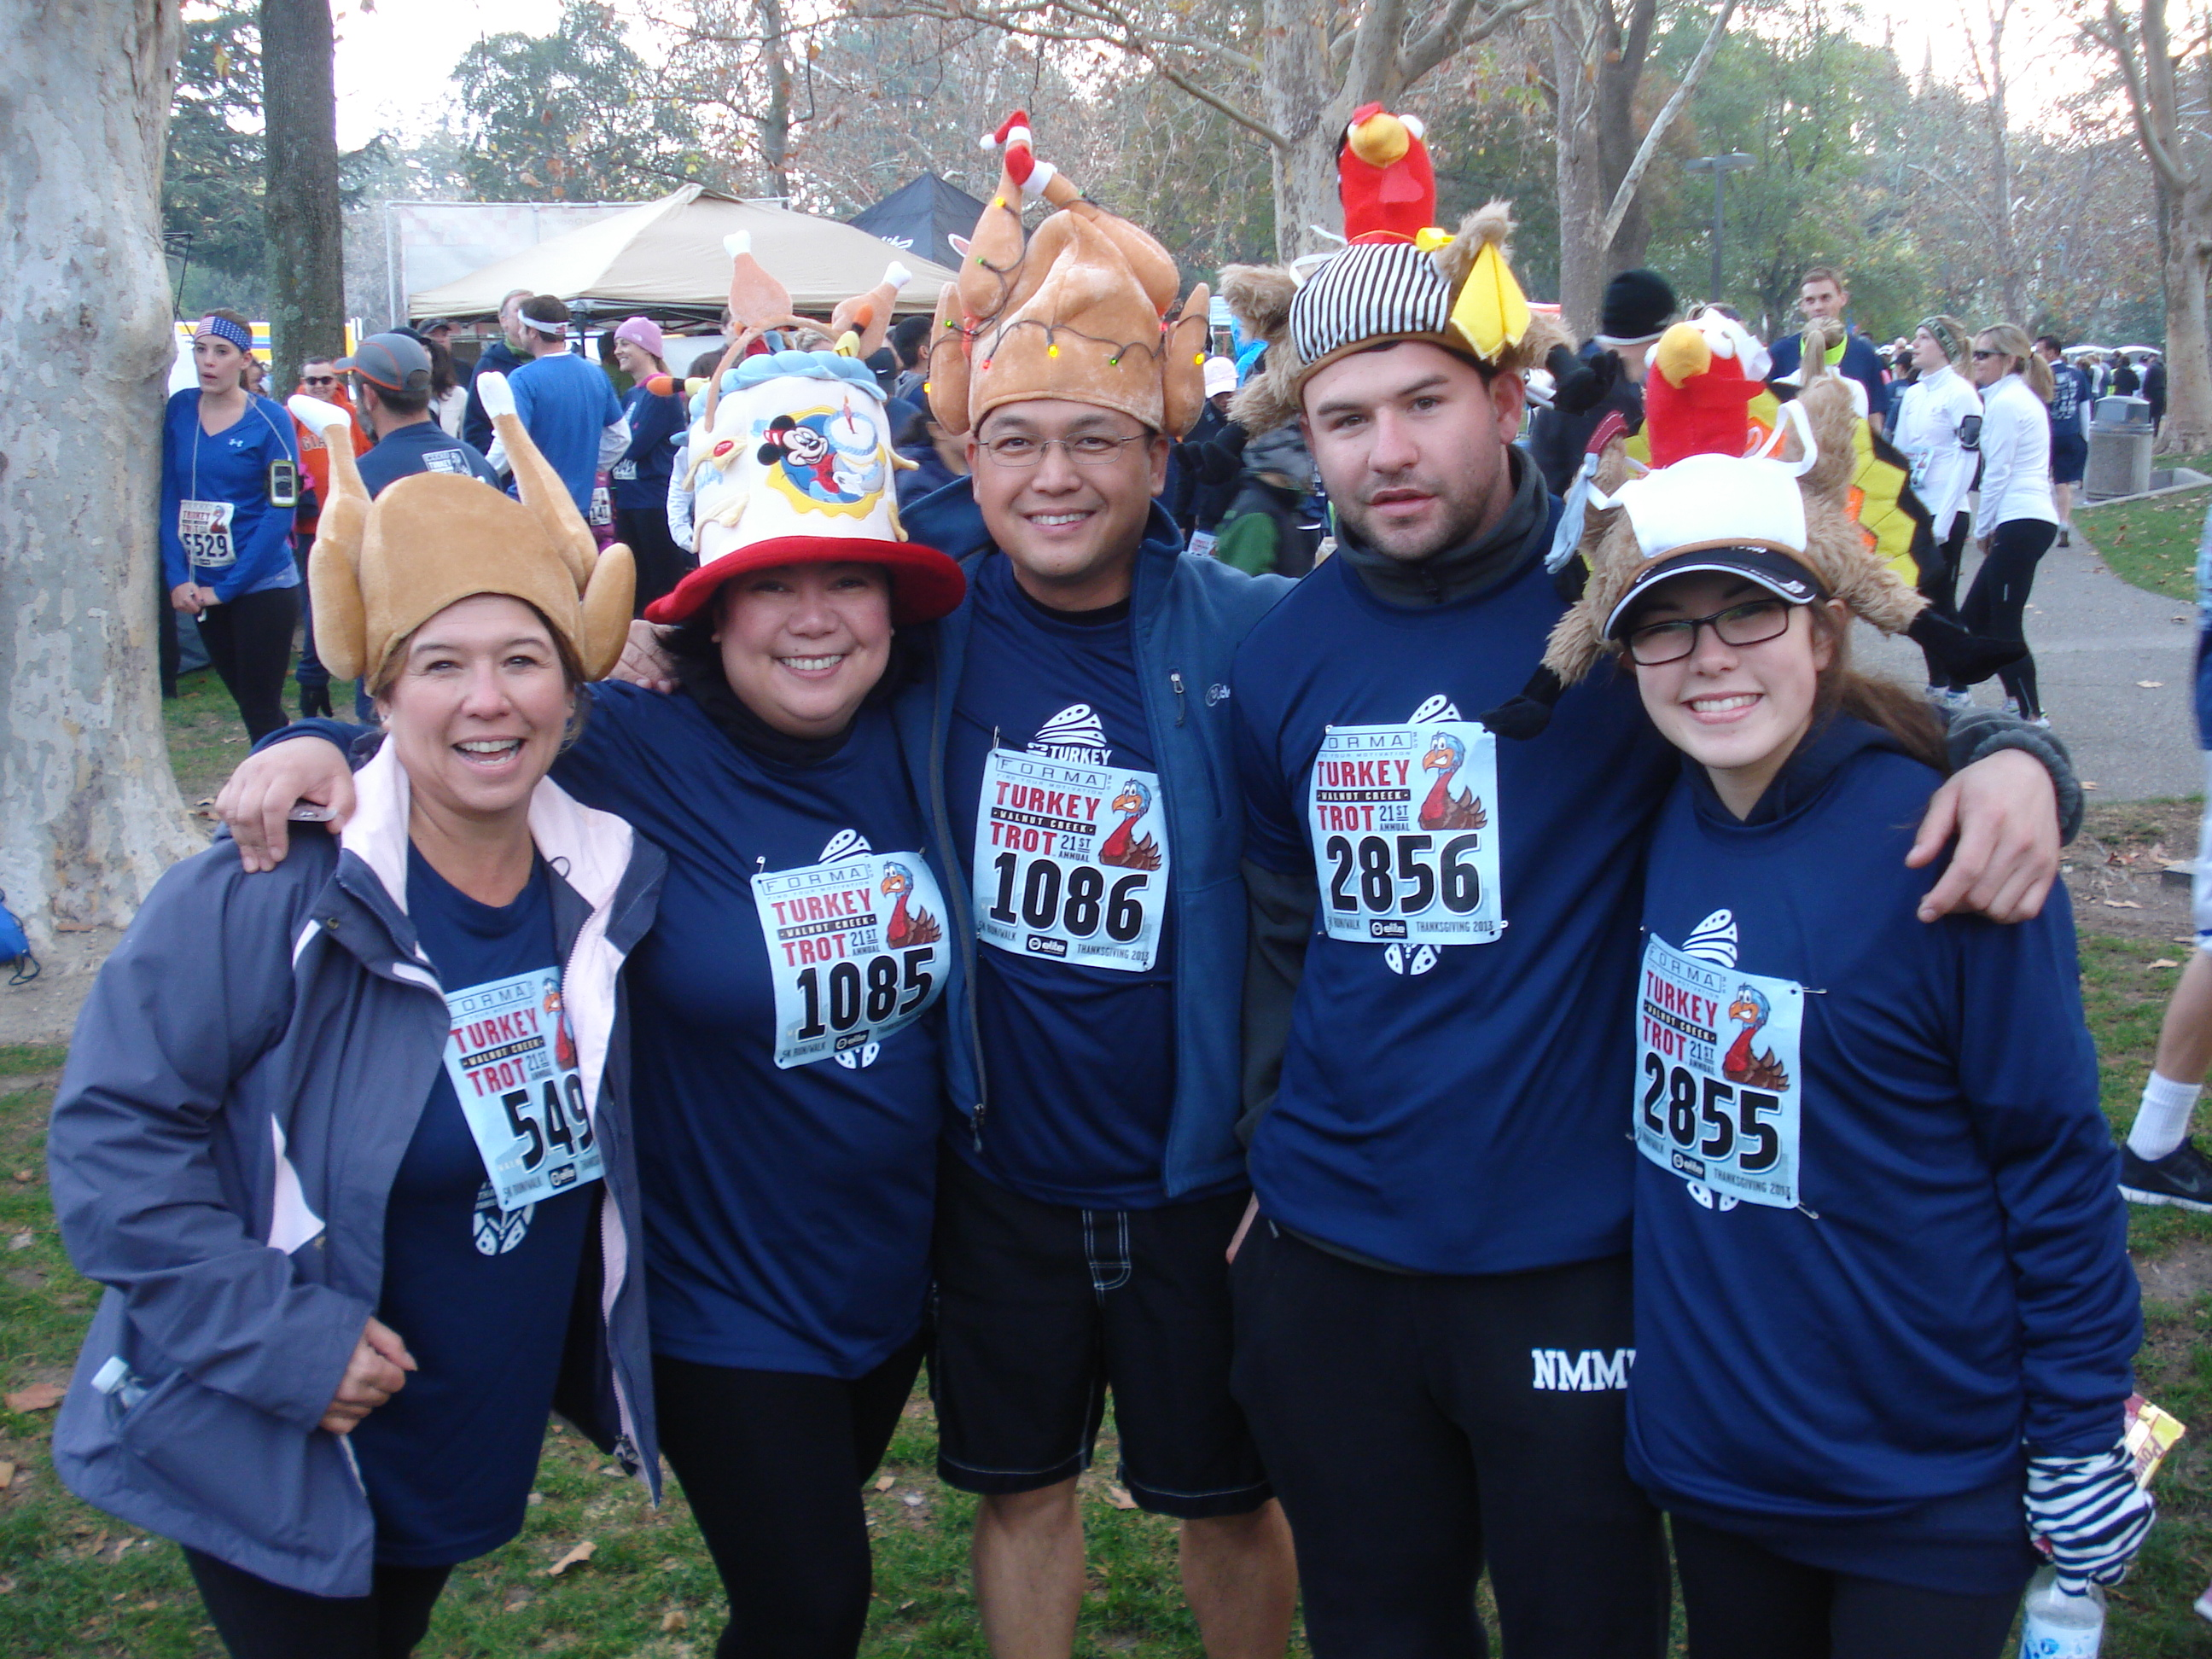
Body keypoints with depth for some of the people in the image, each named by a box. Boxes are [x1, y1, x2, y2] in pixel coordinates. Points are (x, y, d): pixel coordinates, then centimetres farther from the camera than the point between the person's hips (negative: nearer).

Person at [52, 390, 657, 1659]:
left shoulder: (607, 886, -5)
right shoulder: (274, 897, -23)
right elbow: (114, 1131, -19)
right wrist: (277, 1334, -23)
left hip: (480, 1448, 6)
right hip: (270, 1456, -5)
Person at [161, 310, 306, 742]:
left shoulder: (269, 420, -9)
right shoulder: (179, 411, 4)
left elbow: (280, 509, -12)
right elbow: (168, 497, 4)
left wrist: (226, 588, -13)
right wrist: (178, 578, -7)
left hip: (262, 587, -5)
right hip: (201, 589, 5)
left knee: (262, 710, -2)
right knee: (246, 703, 13)